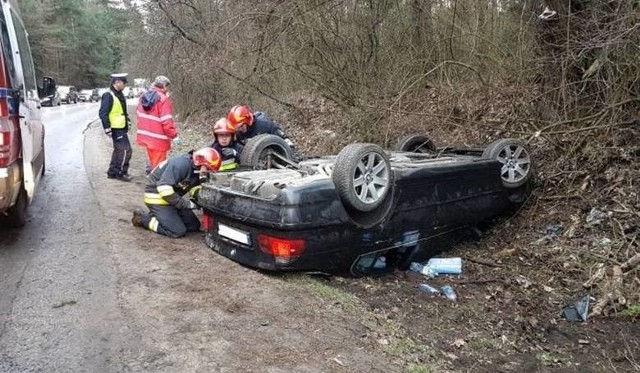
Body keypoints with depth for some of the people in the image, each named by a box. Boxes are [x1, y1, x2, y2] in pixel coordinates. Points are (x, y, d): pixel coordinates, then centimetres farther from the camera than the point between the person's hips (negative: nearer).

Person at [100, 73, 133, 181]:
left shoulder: (119, 94, 14)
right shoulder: (108, 96, -16)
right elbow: (103, 113, -20)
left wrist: (126, 122, 23)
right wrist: (107, 129, -22)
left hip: (121, 128, 10)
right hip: (116, 128, -10)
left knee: (118, 150, 17)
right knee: (125, 150, -10)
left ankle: (112, 172, 27)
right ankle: (120, 173, 0)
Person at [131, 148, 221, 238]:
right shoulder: (181, 164, -30)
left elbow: (193, 187, 9)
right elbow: (164, 188, -35)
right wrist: (186, 203, -29)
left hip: (172, 198, 9)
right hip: (157, 197, -9)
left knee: (194, 226, 7)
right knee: (178, 231, -16)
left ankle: (156, 216, 16)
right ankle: (143, 218, 1)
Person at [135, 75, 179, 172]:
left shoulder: (143, 96, 7)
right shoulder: (163, 100, -18)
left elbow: (139, 114, 16)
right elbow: (166, 121, -22)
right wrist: (174, 136, -17)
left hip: (145, 136, 8)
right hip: (158, 139, -8)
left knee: (153, 160, 23)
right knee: (158, 164, 1)